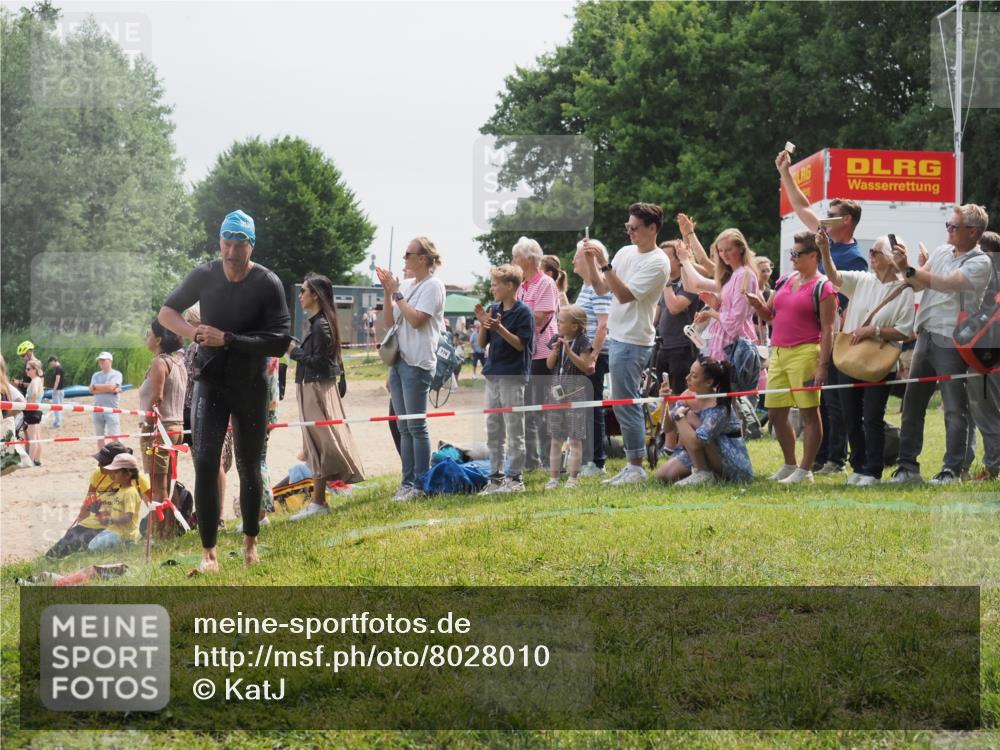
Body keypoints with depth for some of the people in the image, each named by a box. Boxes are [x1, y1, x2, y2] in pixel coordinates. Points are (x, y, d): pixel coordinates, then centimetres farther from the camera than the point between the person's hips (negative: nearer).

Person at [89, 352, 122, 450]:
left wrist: (97, 387, -4)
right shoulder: (96, 375, 14)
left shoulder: (116, 374, 1)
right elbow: (92, 390, -1)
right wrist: (107, 389, -8)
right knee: (99, 437, 11)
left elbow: (111, 386, -16)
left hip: (112, 410, -5)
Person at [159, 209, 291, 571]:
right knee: (205, 463, -12)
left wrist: (228, 339, -26)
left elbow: (280, 341, -18)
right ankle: (208, 551, -6)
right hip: (210, 383, 1)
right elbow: (166, 312, 8)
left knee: (249, 469, 9)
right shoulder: (204, 276, -5)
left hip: (251, 387, -1)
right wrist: (196, 334, -13)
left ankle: (250, 541, 29)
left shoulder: (268, 284, -13)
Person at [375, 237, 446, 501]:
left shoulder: (432, 286, -7)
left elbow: (416, 319, -17)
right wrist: (387, 291, 4)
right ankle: (407, 481, 14)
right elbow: (388, 321, 14)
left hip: (417, 363, -8)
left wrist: (396, 293, -9)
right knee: (404, 428, 10)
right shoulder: (406, 285, 15)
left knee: (416, 426, -7)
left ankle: (420, 485, -4)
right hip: (399, 360, 8)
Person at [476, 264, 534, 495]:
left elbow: (520, 344, -14)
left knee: (514, 430, -2)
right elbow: (483, 343, 10)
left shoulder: (523, 312, -9)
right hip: (493, 374, 7)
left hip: (513, 376, -7)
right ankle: (496, 476, 17)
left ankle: (515, 477, 3)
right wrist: (483, 324, -7)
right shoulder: (493, 309, 9)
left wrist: (499, 328, -23)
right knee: (493, 430, 11)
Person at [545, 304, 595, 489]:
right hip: (557, 389, 5)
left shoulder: (583, 342, -8)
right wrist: (555, 350, -10)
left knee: (575, 439, -2)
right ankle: (553, 477, 13)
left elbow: (585, 366, -14)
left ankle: (572, 477, 3)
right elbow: (550, 365, 8)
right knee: (555, 438, 8)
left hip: (576, 391, -5)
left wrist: (569, 350, -21)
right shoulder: (556, 340, 7)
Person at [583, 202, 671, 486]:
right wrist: (591, 261, 0)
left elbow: (625, 295, -20)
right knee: (623, 403, 12)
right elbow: (601, 289, 13)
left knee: (625, 402, -7)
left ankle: (636, 467, 0)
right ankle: (632, 466, 19)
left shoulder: (657, 263, -13)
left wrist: (605, 264, -22)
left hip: (633, 342, -9)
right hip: (617, 336, 9)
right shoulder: (625, 252, 13)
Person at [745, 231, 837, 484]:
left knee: (809, 412, -3)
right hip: (779, 352, 8)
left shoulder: (823, 287, -6)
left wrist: (823, 365, -17)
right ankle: (790, 466, 24)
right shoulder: (785, 281, 16)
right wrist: (757, 304, 0)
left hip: (805, 353, -8)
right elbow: (769, 316, 22)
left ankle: (805, 470, 2)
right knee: (775, 413, 11)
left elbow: (827, 330, -10)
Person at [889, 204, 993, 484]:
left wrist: (909, 270, -16)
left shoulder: (980, 263, -9)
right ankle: (908, 465, 12)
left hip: (951, 342, -7)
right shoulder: (941, 252, 13)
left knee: (955, 409, -2)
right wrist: (906, 269, -9)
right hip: (926, 335, 7)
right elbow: (918, 285, 10)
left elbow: (946, 284, -21)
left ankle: (952, 469, 3)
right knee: (912, 401, 6)